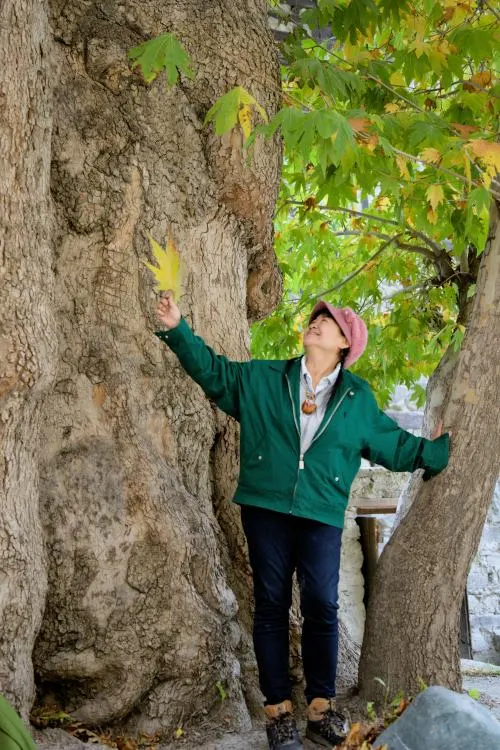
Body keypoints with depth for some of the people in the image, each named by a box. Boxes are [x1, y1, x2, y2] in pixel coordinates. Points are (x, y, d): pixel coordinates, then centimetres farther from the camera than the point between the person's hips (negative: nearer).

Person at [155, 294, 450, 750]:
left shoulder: (358, 399, 11)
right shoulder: (261, 378, 9)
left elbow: (395, 446, 18)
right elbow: (211, 369, 14)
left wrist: (438, 451, 12)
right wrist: (178, 329, 5)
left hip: (322, 516, 0)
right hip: (265, 509, 0)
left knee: (322, 607, -5)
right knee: (271, 606, 3)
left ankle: (321, 707, 10)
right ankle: (278, 710, 11)